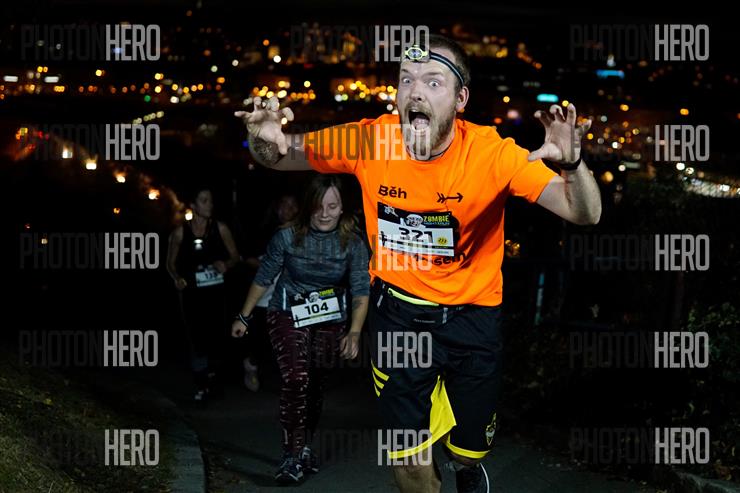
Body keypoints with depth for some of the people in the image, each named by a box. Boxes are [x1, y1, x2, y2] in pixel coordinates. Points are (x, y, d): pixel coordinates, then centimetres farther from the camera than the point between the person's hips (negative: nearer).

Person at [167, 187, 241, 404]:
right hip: (191, 292, -1)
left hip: (215, 291, 2)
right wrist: (177, 278, -13)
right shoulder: (180, 232, -4)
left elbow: (235, 256, 5)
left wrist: (226, 264, -16)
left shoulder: (220, 229, -2)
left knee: (215, 335, 9)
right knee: (196, 337, -5)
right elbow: (171, 263, 6)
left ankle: (211, 372, 36)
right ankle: (201, 385, 2)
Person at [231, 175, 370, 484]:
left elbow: (361, 291, -13)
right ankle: (293, 456, -17)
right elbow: (263, 279, -5)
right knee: (296, 380, -21)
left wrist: (354, 333, -24)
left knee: (315, 387, 14)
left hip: (330, 320, 3)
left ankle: (305, 446, 34)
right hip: (288, 315, -2)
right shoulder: (288, 237, -18)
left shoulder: (352, 243, -14)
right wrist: (244, 318, 2)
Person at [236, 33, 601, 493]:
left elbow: (585, 214, -27)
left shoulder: (491, 152, -23)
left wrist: (572, 165, -49)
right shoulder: (369, 140, -17)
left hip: (471, 315, -1)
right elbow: (279, 157, -4)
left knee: (467, 451, 15)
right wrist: (266, 139, -28)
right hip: (397, 313, 1)